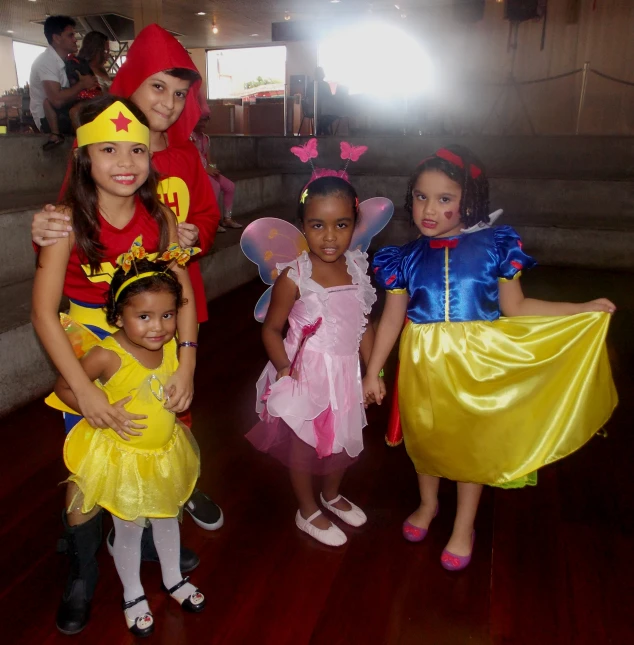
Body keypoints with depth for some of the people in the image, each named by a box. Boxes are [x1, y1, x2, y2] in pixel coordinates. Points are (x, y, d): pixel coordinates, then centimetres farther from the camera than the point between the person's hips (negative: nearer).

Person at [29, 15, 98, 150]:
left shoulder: (67, 60, 7)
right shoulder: (46, 61, -20)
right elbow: (57, 100, -33)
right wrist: (82, 84, -20)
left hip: (61, 113, 8)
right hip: (47, 119, -8)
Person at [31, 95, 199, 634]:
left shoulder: (160, 218, -9)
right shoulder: (70, 220, -18)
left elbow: (183, 296, -7)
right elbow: (44, 313, -20)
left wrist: (187, 364, -18)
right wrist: (86, 391, -26)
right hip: (84, 356, -2)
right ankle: (82, 572, 35)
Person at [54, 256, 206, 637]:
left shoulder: (170, 345, -13)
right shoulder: (108, 355, -28)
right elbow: (63, 387, -17)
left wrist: (180, 390, -8)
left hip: (167, 452, 5)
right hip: (122, 457, -4)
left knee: (167, 517, 25)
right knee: (129, 529, 17)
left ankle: (174, 579, 52)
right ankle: (133, 595, 45)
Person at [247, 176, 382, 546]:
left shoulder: (357, 268, -5)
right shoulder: (294, 277, -19)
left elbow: (364, 324, 4)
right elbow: (272, 328, -12)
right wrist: (284, 367, -24)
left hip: (345, 373, 5)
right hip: (306, 376, -5)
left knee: (343, 439, 23)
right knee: (304, 444, 13)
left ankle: (332, 494, 52)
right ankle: (308, 512, 39)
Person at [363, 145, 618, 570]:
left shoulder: (493, 247, -8)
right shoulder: (406, 258, -4)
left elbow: (515, 308, -2)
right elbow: (392, 318, 1)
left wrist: (585, 310, -5)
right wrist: (373, 372, 4)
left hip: (476, 364, -1)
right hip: (424, 364, 2)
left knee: (472, 443, 14)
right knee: (424, 437, 19)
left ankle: (464, 526, 37)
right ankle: (428, 504, 48)